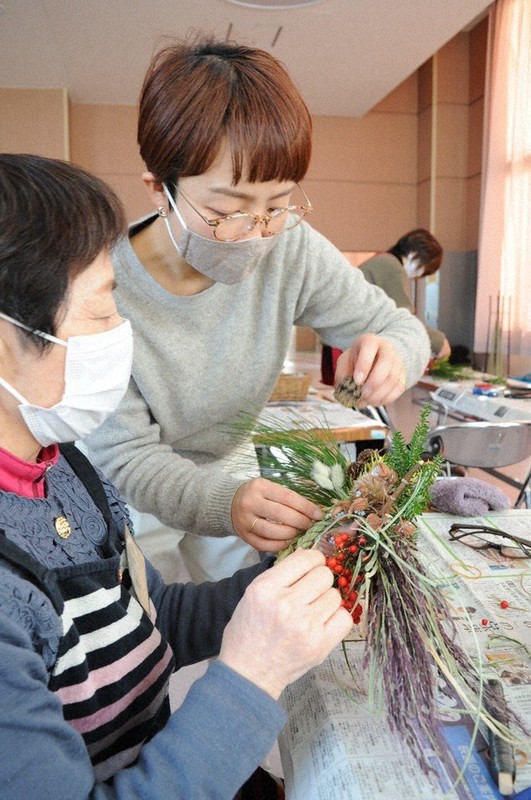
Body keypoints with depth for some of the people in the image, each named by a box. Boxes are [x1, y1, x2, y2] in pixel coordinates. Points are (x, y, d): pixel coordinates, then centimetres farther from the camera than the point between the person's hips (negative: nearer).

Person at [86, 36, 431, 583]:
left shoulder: (292, 250, -20)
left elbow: (400, 327, -12)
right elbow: (125, 456, -27)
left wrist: (391, 353, -37)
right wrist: (223, 503, -47)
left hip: (230, 465, 4)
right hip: (137, 499, -3)